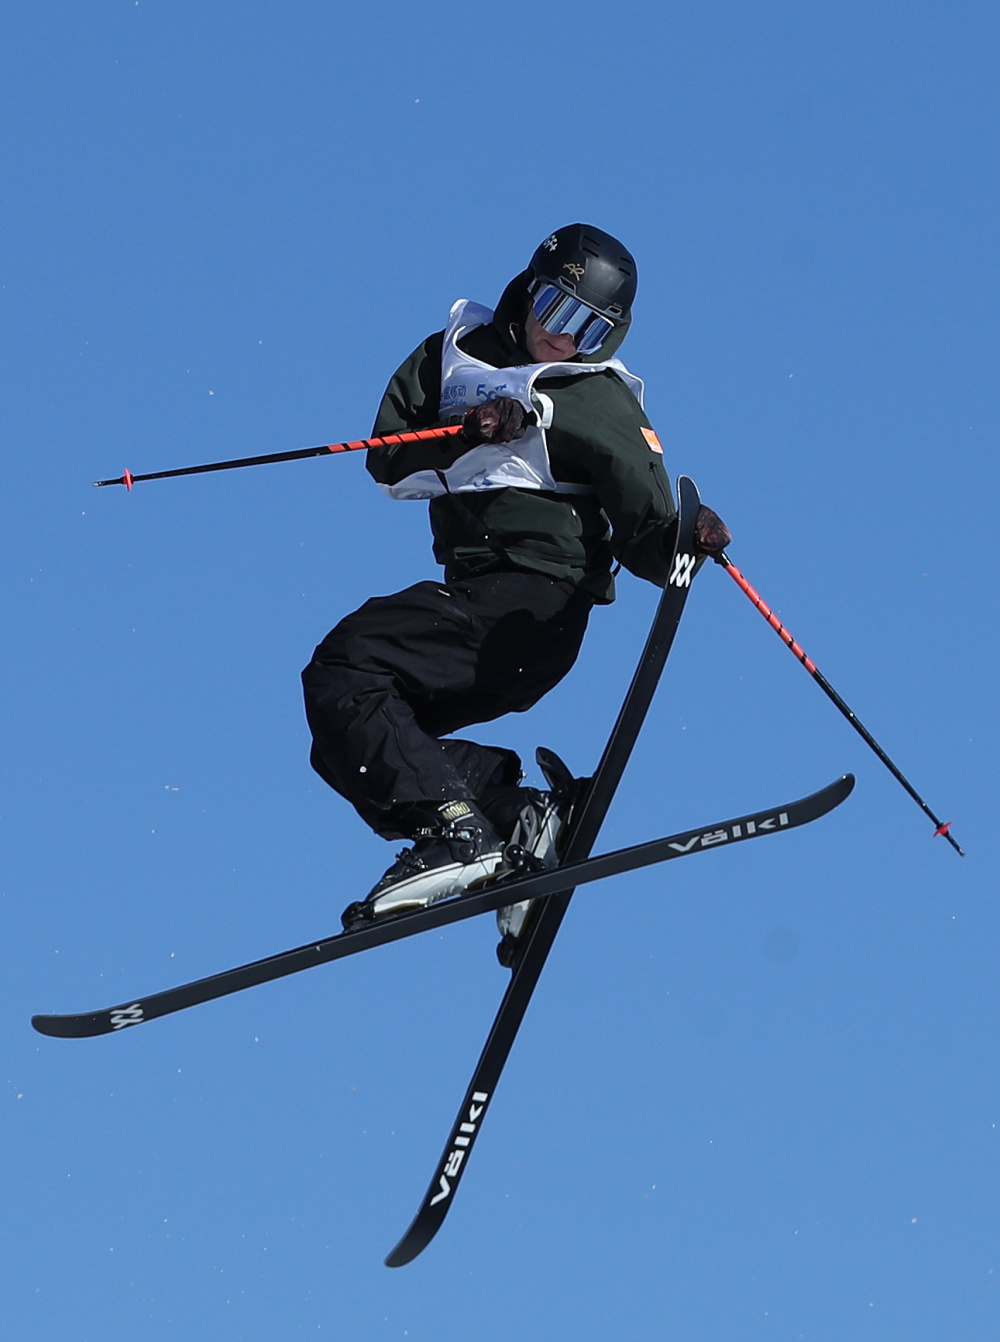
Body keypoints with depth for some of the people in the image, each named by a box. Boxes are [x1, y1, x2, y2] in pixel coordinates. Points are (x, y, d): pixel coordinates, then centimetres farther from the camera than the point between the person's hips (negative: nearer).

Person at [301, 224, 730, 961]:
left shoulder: (602, 404, 1)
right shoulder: (456, 355, 16)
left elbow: (644, 535, -4)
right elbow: (389, 460, 5)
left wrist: (683, 539, -27)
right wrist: (473, 434, -12)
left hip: (537, 599, -7)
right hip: (473, 594, 7)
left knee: (343, 670, -24)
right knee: (347, 746, 0)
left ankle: (454, 829, -31)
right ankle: (516, 811, -8)